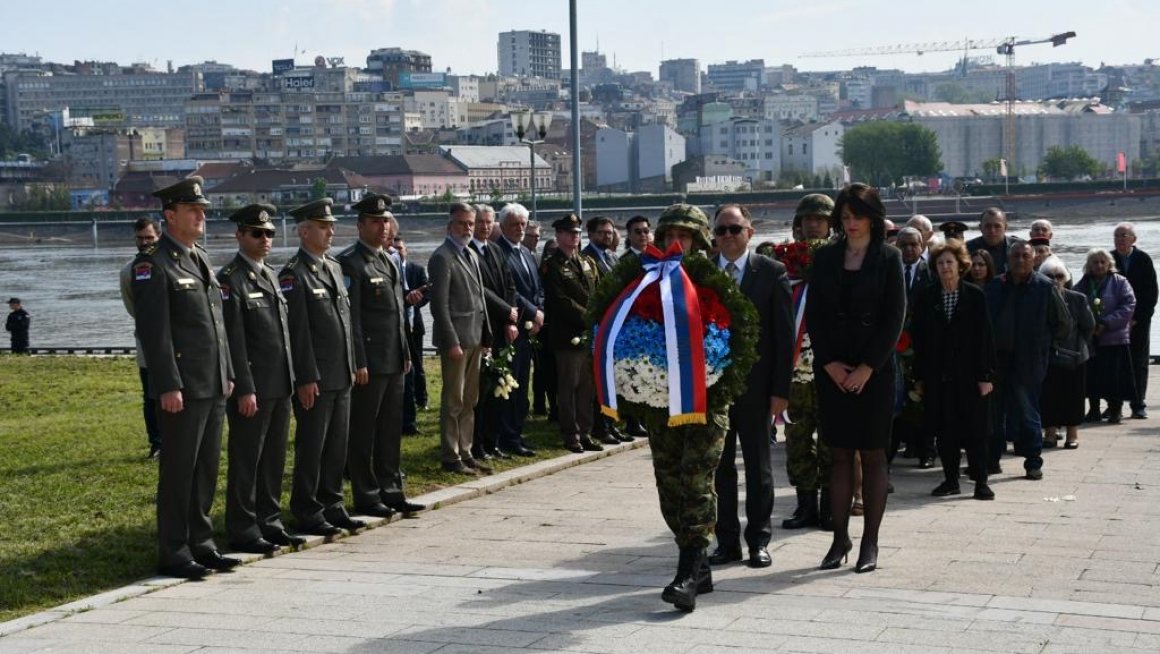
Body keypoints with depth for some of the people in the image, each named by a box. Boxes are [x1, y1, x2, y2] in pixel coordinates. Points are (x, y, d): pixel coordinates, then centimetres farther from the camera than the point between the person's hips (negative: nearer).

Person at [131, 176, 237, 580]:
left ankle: (200, 544, 21)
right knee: (179, 470, -3)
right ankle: (173, 554, 4)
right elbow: (153, 330, -16)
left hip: (213, 386, 8)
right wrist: (168, 386, -20)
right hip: (182, 389, -8)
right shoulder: (153, 263, -10)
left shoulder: (200, 259, 16)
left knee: (207, 469, 12)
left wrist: (228, 375, 17)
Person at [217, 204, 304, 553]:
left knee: (274, 459, 13)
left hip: (280, 385, 8)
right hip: (252, 389, -8)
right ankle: (243, 532, 5)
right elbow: (234, 340, -15)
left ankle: (269, 524, 22)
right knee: (246, 461, -1)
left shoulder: (270, 275, 16)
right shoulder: (230, 279, -10)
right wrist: (245, 389, -19)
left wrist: (291, 379, 16)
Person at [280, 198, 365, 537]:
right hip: (314, 378, -8)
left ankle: (332, 506, 22)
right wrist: (307, 378, -18)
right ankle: (308, 514, 8)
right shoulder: (293, 273, -11)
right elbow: (297, 330, -15)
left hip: (341, 376, 8)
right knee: (311, 447, 0)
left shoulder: (334, 267, 15)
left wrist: (351, 366, 16)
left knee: (337, 445, 12)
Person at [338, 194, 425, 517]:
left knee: (391, 429, 13)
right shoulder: (350, 263, -11)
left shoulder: (389, 260, 16)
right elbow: (350, 317, -15)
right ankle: (366, 496, 7)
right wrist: (358, 362, -18)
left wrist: (405, 354, 17)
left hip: (394, 361, 8)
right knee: (363, 432, 1)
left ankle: (391, 490, 21)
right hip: (370, 363, -8)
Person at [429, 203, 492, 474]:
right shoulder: (442, 258, -11)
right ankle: (451, 457, 5)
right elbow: (440, 305, -15)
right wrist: (452, 342, -19)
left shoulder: (471, 255, 15)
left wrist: (485, 335, 13)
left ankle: (465, 451, 20)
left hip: (475, 337, 8)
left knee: (470, 400, 12)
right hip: (456, 339, -8)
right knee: (453, 401, -2)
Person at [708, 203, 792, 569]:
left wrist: (781, 389, -9)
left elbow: (784, 335, -4)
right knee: (720, 467, 8)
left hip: (755, 386, -2)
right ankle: (727, 541, 16)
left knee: (758, 467, 6)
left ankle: (759, 540, 14)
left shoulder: (772, 273, -2)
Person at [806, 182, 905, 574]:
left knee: (872, 455, 2)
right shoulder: (825, 258, 8)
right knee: (840, 455, 5)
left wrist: (868, 367, -11)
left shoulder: (888, 258, 0)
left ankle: (870, 542, 6)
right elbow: (814, 314, 6)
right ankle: (840, 538, 9)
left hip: (874, 370, -3)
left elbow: (894, 317, -5)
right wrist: (829, 363, -5)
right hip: (832, 369, 3)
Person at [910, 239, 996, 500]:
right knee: (944, 430, 6)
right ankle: (950, 480, 16)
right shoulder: (926, 297, 4)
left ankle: (981, 481, 8)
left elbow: (985, 338, -3)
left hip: (969, 374, -2)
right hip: (938, 376, 2)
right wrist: (920, 376, 2)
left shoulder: (975, 296, -2)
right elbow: (918, 338, 5)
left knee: (975, 429, 1)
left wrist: (986, 375, -8)